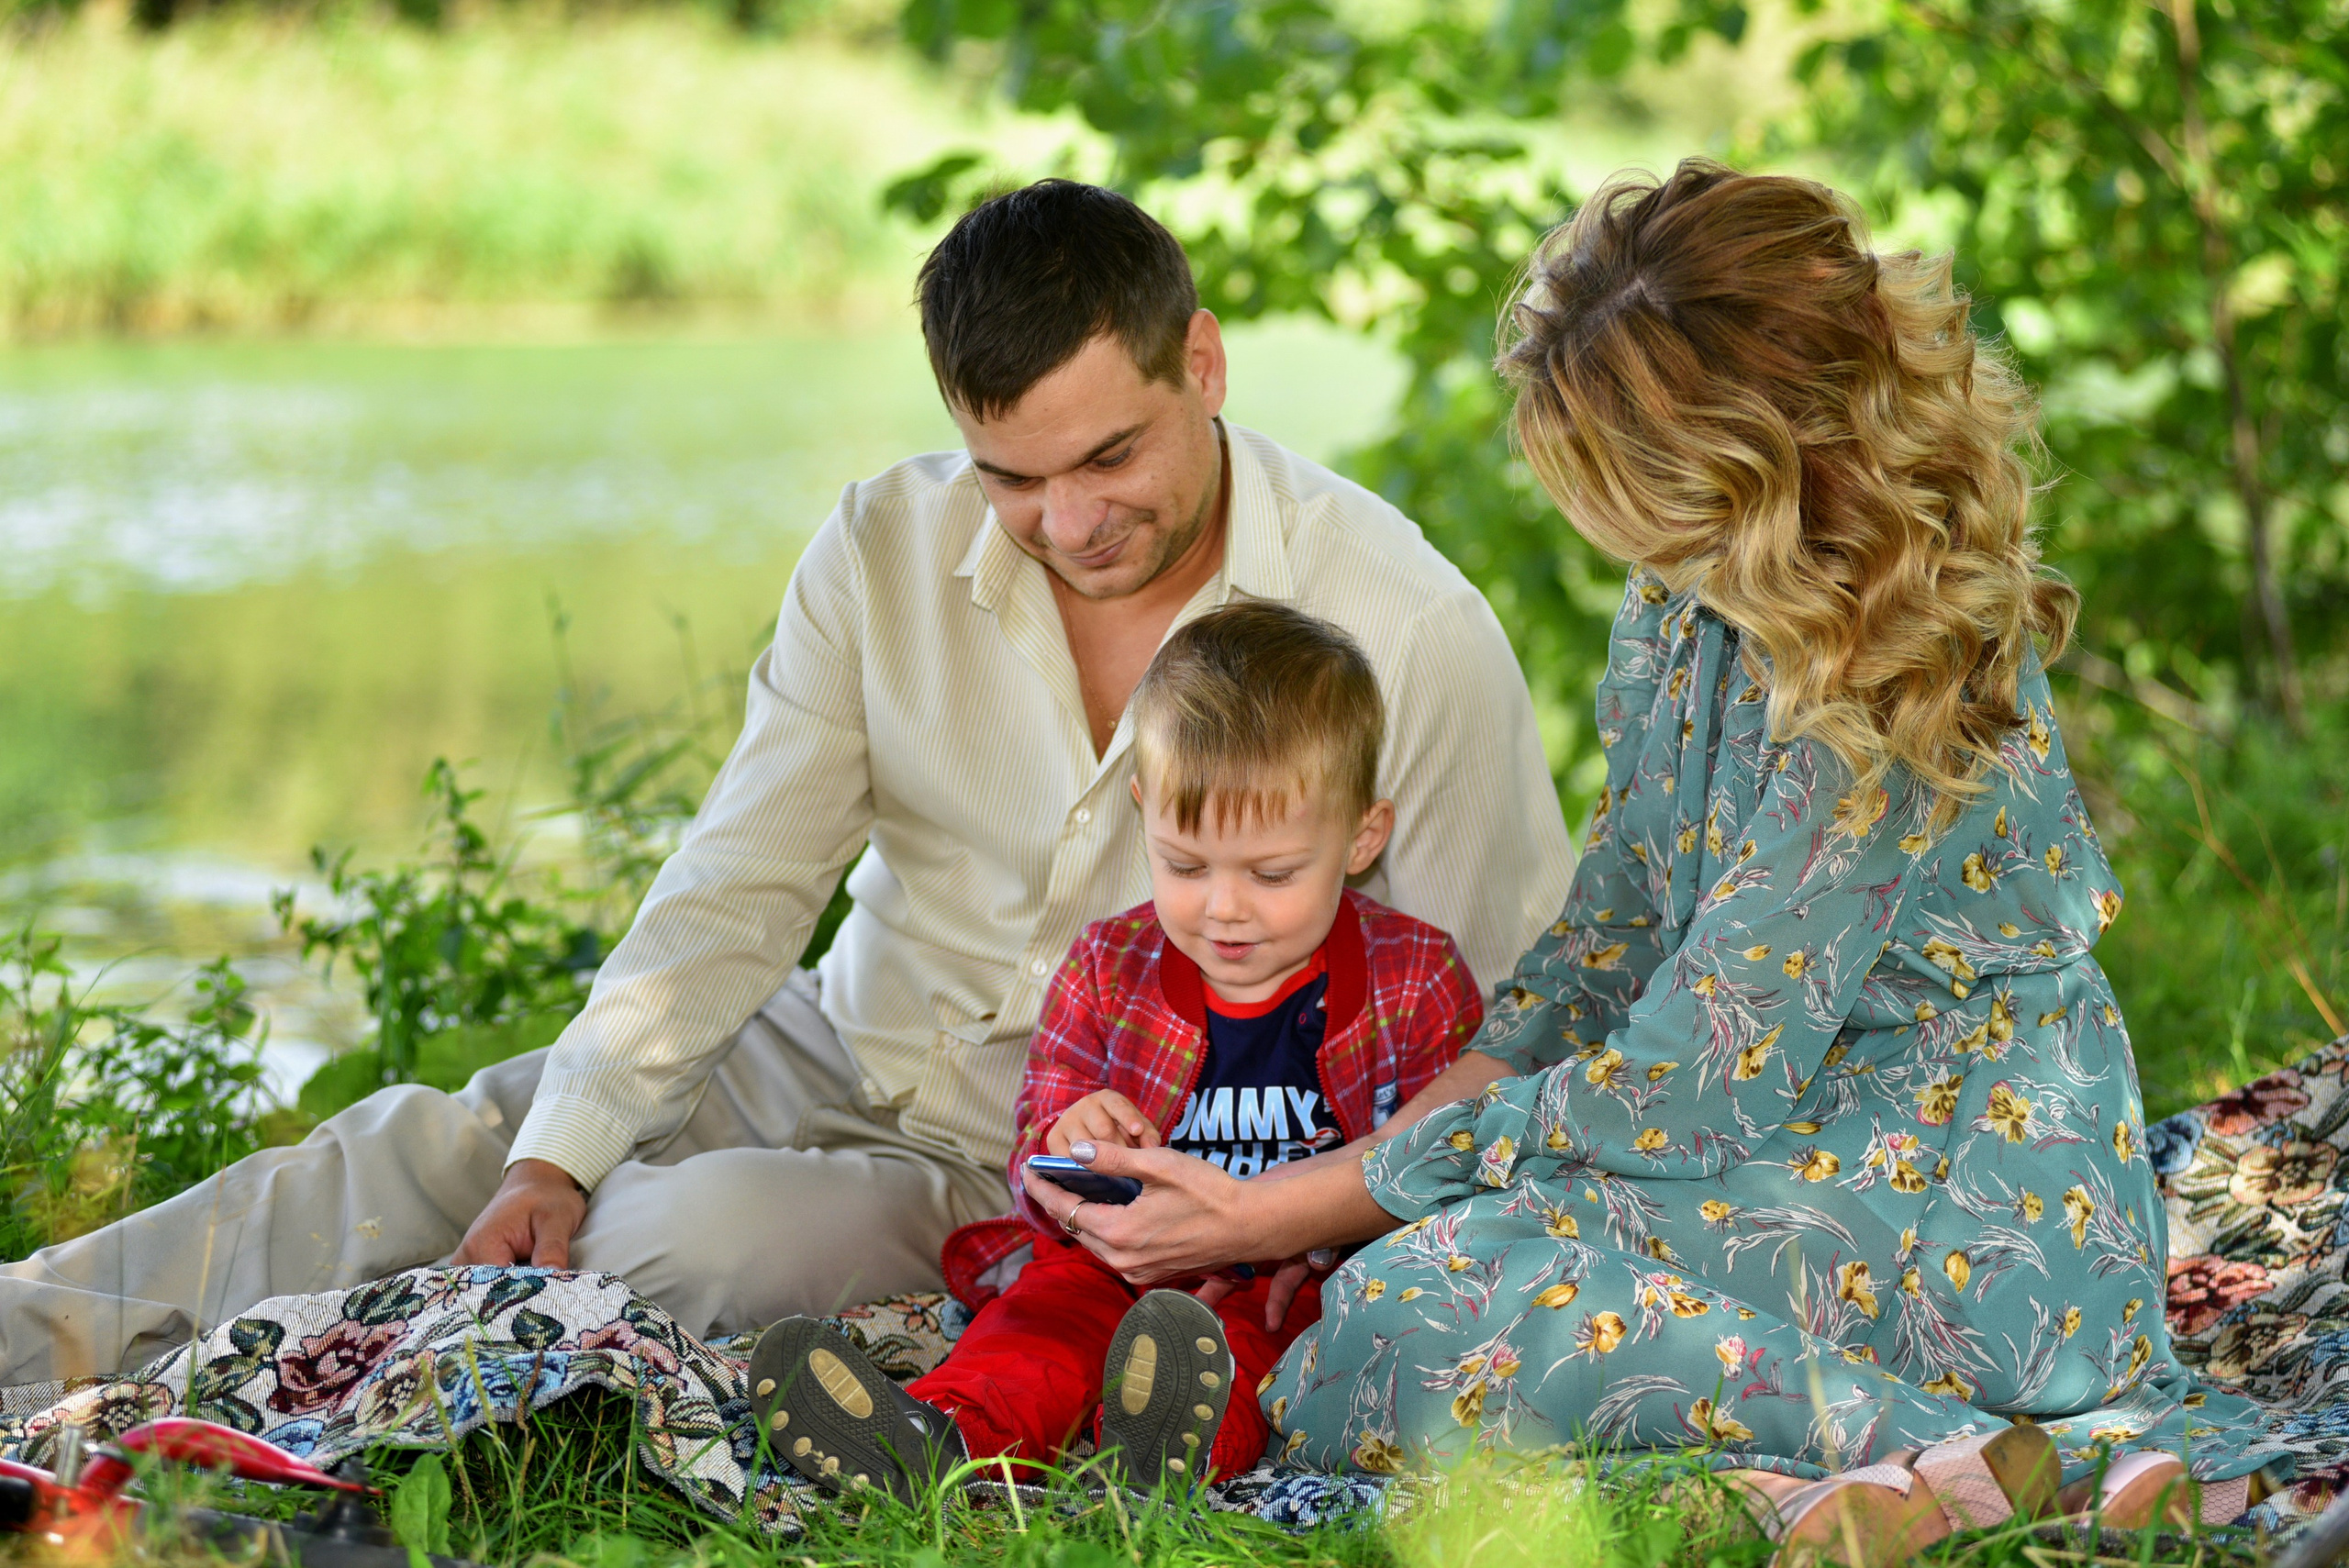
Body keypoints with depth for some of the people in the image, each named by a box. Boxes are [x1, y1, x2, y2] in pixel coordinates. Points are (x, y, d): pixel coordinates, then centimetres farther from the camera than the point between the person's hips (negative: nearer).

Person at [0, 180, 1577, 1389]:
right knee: (435, 1145, -14)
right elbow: (737, 890, -3)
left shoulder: (1405, 627, -17)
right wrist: (557, 1155, -14)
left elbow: (1517, 1030, -10)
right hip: (852, 1050, 5)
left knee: (696, 1241, -26)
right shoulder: (886, 551, -6)